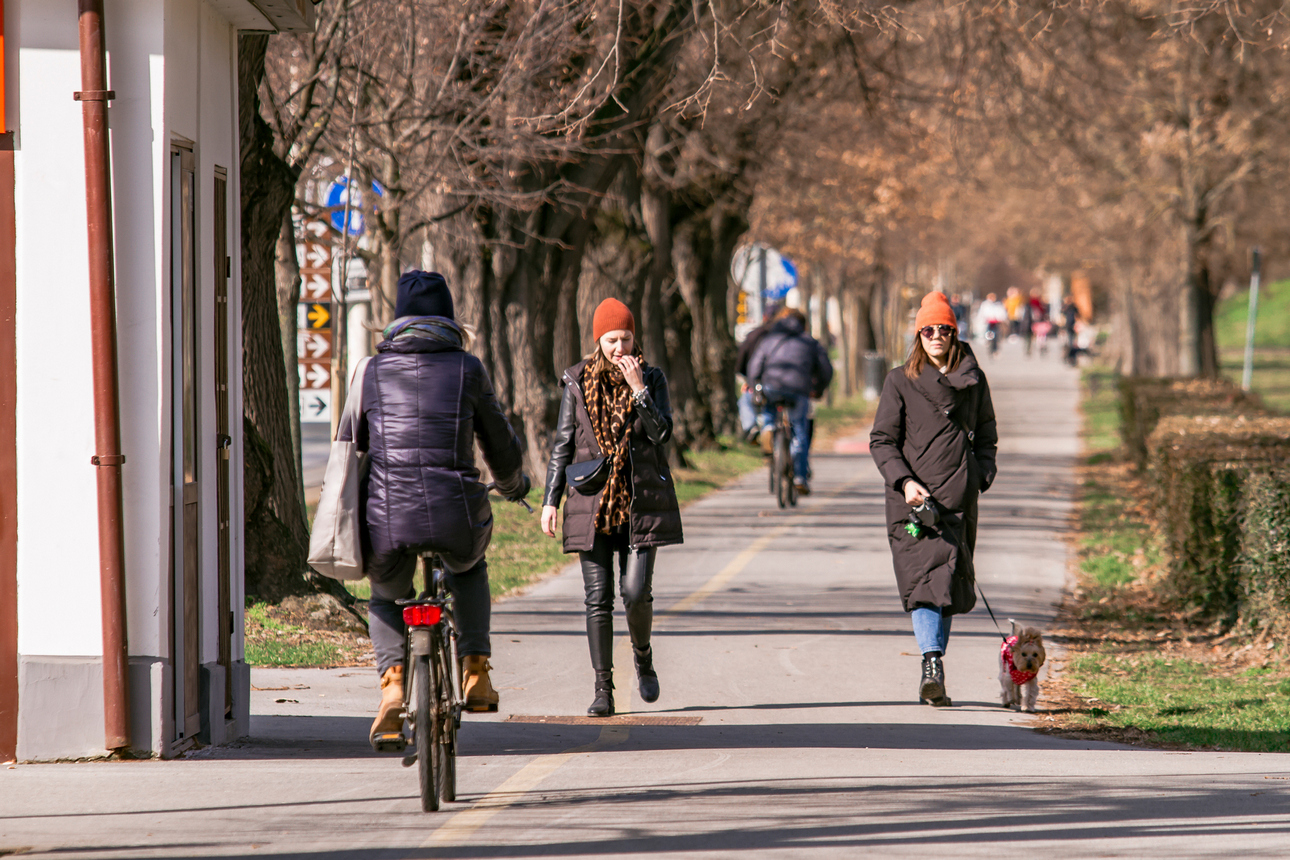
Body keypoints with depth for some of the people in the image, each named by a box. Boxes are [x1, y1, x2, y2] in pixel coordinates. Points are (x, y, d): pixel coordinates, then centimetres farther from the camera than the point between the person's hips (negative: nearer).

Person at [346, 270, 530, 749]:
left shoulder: (372, 371, 8)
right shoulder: (467, 369, 5)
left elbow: (350, 446, 17)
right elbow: (501, 447, 14)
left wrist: (349, 507, 37)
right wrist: (513, 484, 37)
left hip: (387, 517, 0)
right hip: (455, 517, 0)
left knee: (386, 598, 30)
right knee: (469, 566, 36)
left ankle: (392, 681, 3)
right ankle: (475, 671, 26)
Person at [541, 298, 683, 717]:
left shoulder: (652, 378, 2)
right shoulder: (578, 381, 3)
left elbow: (661, 433, -10)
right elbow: (563, 443, 6)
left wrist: (638, 388, -19)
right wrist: (550, 500, 2)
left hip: (640, 501, 0)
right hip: (593, 503, 0)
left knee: (636, 592, -9)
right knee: (598, 599, -3)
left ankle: (642, 654, 22)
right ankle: (603, 689, 4)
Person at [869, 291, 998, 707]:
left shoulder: (973, 381, 9)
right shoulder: (901, 382, 3)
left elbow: (986, 438, 19)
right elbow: (881, 440, 2)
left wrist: (980, 477, 1)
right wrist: (905, 481, -14)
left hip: (958, 498, 2)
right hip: (912, 498, -2)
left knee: (950, 580, -4)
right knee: (923, 579, -8)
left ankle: (933, 674, -5)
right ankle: (932, 663, -13)